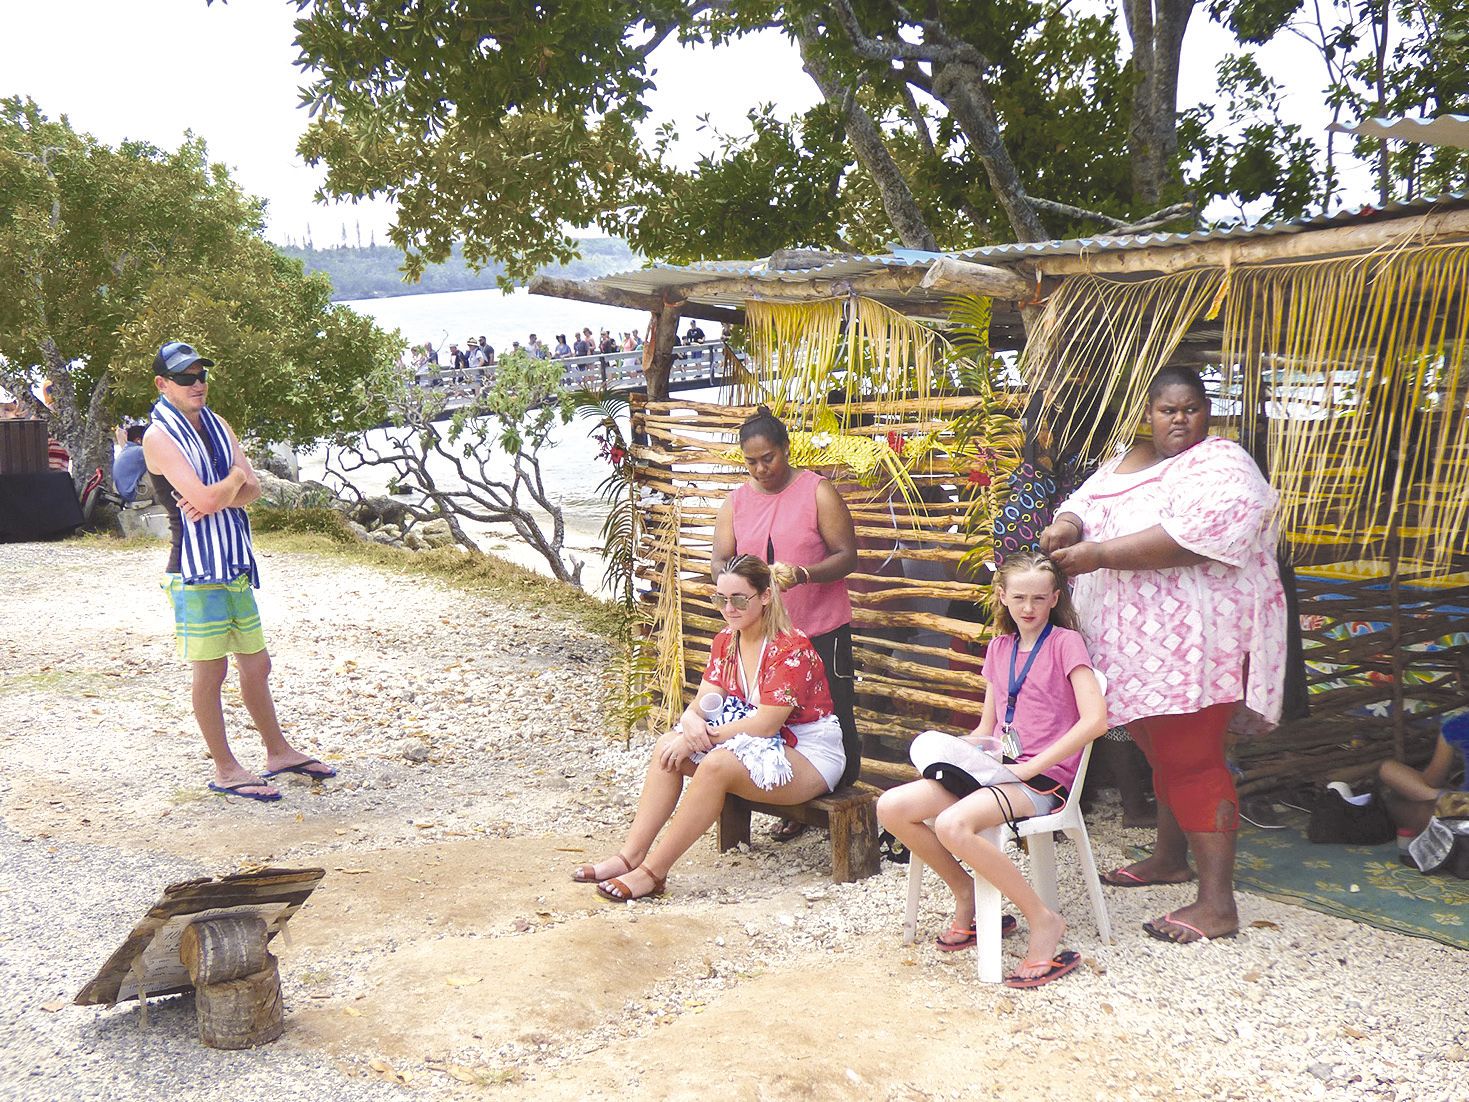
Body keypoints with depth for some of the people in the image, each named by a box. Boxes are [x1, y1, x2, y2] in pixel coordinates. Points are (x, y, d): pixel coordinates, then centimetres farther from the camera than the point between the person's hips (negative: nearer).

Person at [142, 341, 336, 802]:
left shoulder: (217, 425, 13)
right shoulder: (159, 437, -11)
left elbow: (252, 488, 4)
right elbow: (206, 498, -22)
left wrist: (217, 498, -15)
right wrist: (234, 479, -3)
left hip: (236, 564, 7)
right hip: (195, 571, -7)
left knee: (256, 665, 15)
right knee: (210, 672, 2)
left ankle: (278, 752, 29)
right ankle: (225, 770, 13)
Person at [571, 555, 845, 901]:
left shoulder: (792, 649, -20)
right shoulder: (725, 642, 5)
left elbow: (766, 725, -25)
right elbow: (701, 703, 2)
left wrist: (701, 738, -23)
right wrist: (691, 722, -23)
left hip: (810, 755, -8)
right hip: (753, 742, 8)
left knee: (716, 765, -33)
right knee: (668, 746, -11)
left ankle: (652, 872, -26)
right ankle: (630, 856, -15)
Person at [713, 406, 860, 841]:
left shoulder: (817, 492, -6)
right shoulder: (736, 502, 8)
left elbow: (847, 557, -11)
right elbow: (720, 561, 1)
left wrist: (804, 573, -29)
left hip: (822, 630, -4)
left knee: (832, 717, 0)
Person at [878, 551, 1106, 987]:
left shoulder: (1065, 642, -3)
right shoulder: (999, 647, 18)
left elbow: (1095, 719, -16)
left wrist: (1030, 767, -17)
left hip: (1043, 778, -7)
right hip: (996, 770, 7)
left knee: (953, 825, -34)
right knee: (892, 807, -14)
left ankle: (1043, 921, -17)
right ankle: (966, 892, 6)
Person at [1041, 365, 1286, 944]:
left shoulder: (1221, 465, -10)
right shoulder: (1125, 463, 17)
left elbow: (1196, 534, -26)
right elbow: (1083, 505, 14)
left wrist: (1098, 555, -27)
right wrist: (1065, 526, -14)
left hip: (1191, 642, -8)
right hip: (1135, 644, 8)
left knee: (1191, 761, -9)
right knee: (1163, 753, 19)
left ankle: (1217, 904, -4)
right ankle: (1170, 858, 37)